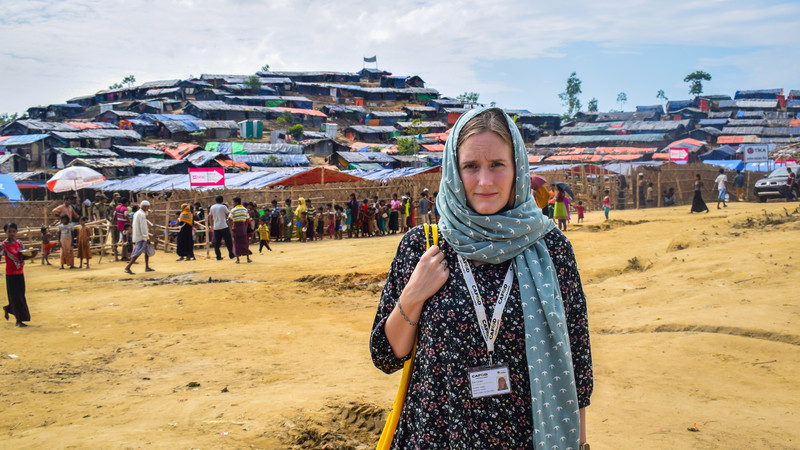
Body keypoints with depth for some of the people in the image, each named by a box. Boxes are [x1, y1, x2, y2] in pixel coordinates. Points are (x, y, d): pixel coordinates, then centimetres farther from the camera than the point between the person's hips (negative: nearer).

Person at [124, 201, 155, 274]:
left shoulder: (136, 213, 16)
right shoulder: (142, 214, -15)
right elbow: (143, 227, -19)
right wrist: (147, 238, -19)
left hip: (136, 236, 10)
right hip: (141, 237, -10)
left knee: (148, 250, 16)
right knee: (138, 252, -14)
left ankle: (147, 267, 20)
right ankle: (128, 267, -18)